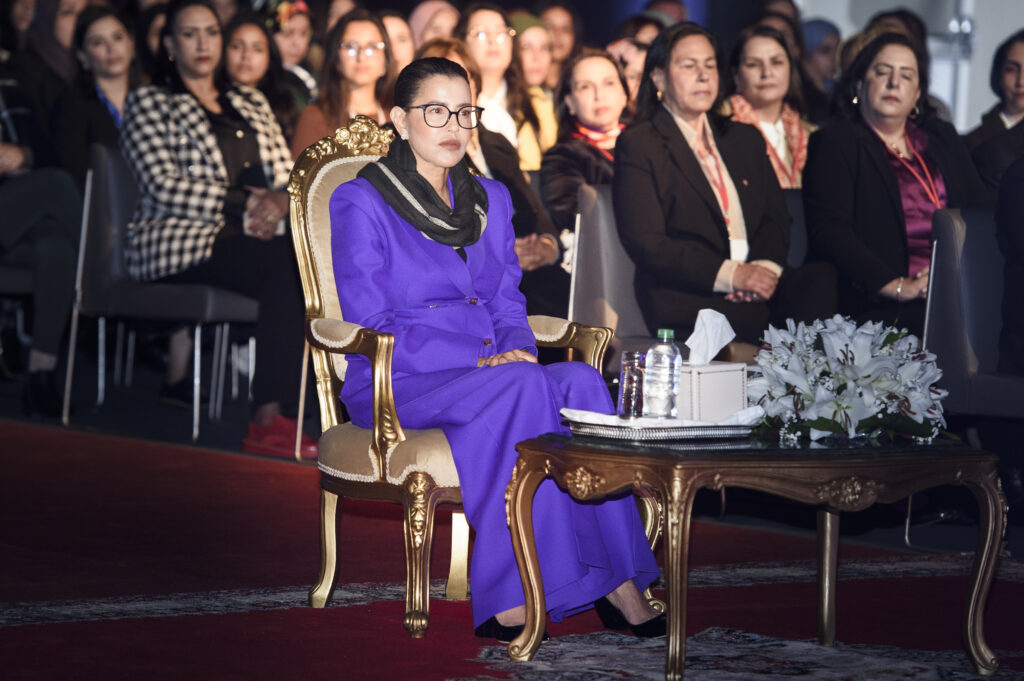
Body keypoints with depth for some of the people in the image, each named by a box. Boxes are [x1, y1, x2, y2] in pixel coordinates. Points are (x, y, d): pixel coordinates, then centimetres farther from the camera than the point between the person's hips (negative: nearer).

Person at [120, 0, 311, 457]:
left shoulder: (251, 103, 25)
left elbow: (288, 176, 18)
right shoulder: (149, 103, 8)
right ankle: (268, 419, -33)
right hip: (175, 242, -5)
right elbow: (166, 186, -6)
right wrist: (244, 204, -11)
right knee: (288, 264, -34)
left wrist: (278, 202, -6)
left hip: (253, 237, 5)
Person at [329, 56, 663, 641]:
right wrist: (484, 363, -18)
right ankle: (610, 578, -34)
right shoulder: (361, 204, -1)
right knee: (526, 389, -34)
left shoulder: (491, 199, 19)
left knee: (580, 380, -28)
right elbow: (372, 326, -8)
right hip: (398, 385, -5)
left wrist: (517, 353, -7)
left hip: (493, 374, 5)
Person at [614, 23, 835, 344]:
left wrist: (767, 265, -7)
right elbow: (646, 243, -5)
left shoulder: (745, 139, 25)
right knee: (754, 320, -38)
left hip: (759, 286, 6)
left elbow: (777, 218, 17)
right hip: (684, 299, -6)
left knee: (821, 278, -28)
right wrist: (727, 275, -15)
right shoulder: (638, 146, 5)